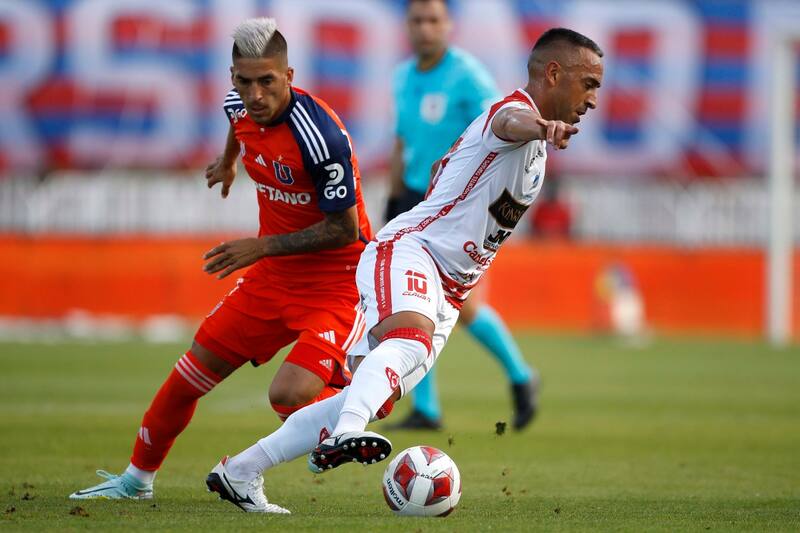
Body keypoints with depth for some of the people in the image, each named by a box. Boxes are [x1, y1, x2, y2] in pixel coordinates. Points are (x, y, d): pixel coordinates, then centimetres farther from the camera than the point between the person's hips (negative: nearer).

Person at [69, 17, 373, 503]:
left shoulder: (319, 136, -29)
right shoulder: (241, 106, -5)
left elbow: (345, 229, -21)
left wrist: (262, 247, -20)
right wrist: (228, 162, 43)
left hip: (336, 282, -7)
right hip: (273, 275, 7)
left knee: (290, 395, -26)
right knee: (190, 377, 10)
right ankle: (137, 479, 30)